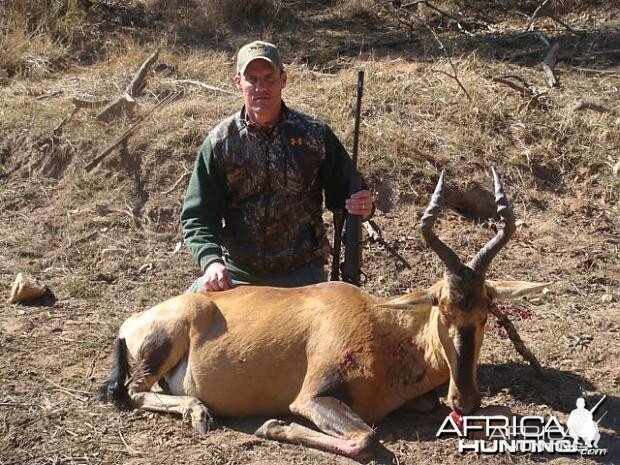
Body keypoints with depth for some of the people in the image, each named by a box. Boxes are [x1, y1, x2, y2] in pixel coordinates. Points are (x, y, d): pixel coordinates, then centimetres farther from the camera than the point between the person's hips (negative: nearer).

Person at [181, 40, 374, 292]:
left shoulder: (315, 135, -3)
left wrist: (362, 206, -18)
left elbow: (341, 191, 6)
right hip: (237, 272, 0)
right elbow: (198, 215, -3)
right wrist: (211, 260, -22)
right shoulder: (220, 142, -4)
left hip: (302, 272, 1)